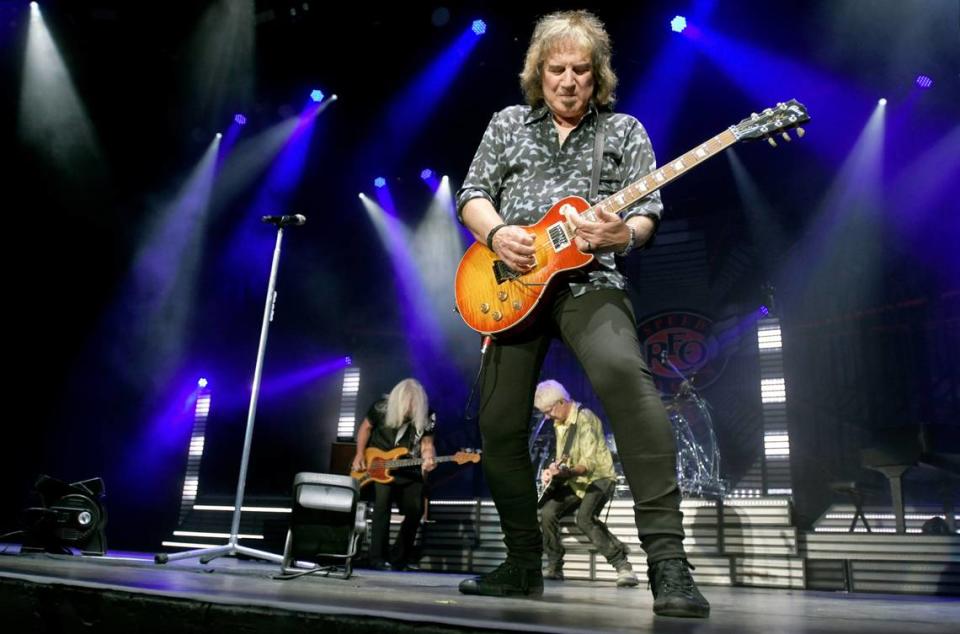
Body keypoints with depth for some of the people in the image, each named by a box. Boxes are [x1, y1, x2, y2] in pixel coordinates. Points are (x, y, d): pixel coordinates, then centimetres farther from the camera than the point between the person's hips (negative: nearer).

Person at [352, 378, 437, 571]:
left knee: (416, 510, -3)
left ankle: (399, 558, 16)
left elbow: (427, 443, -9)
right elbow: (366, 427, 3)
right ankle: (378, 559, -14)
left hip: (409, 470, 3)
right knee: (383, 503, -23)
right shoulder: (381, 407, -13)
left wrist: (428, 459, -32)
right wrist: (360, 455, -7)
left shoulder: (427, 416, -11)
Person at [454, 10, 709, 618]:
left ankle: (667, 559, -30)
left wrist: (624, 234, -20)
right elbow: (471, 195, 11)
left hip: (590, 280, -3)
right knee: (500, 425, 0)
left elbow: (648, 214, 4)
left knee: (625, 372, -34)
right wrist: (496, 234, -11)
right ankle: (524, 564, 19)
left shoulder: (625, 131, 11)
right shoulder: (508, 124, 16)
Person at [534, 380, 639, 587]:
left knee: (585, 518, -31)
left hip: (598, 478, -8)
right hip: (574, 481, 8)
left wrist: (566, 472, -42)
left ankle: (622, 566, -20)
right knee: (547, 512, -12)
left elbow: (589, 463, -26)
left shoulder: (585, 419, -19)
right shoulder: (559, 424, 9)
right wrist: (552, 470, 3)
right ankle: (554, 567, 4)